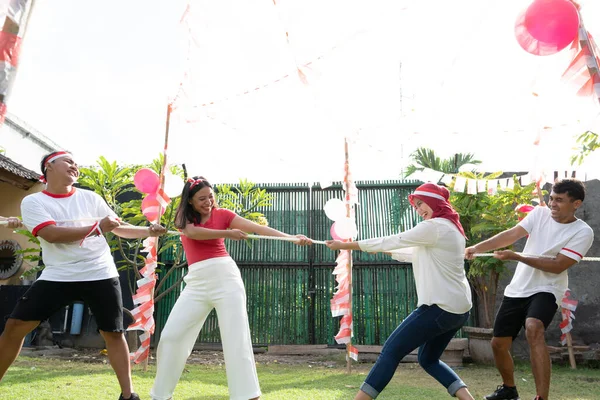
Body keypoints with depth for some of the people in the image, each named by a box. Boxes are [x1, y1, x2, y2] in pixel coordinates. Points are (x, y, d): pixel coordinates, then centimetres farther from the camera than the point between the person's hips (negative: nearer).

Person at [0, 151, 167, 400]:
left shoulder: (90, 198, 7)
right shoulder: (33, 202, 0)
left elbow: (120, 228, 10)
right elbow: (51, 234, -16)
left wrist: (148, 231, -5)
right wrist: (97, 228, -20)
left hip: (101, 275, 1)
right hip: (58, 277, -1)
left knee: (113, 333, 2)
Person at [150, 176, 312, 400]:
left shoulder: (222, 214, 4)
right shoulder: (183, 217, 10)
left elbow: (257, 227, -8)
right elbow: (193, 232, -14)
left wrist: (292, 237, -19)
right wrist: (227, 233, -26)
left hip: (225, 277, -2)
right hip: (197, 282, 3)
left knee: (236, 337, -6)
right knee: (171, 335, 2)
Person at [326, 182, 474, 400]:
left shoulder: (434, 226, -13)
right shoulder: (451, 228, 17)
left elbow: (391, 241, -11)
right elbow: (414, 254, 22)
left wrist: (345, 246, -5)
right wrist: (382, 250, 19)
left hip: (441, 307, -10)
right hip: (458, 308, 10)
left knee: (391, 351, -6)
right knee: (428, 359, 21)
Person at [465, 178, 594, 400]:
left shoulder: (582, 232, -12)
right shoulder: (540, 213, 1)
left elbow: (557, 266, -19)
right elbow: (511, 234, -8)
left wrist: (516, 256, -23)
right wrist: (477, 247, -20)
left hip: (546, 290, -5)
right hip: (516, 290, 5)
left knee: (534, 330, -36)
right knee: (498, 343, 10)